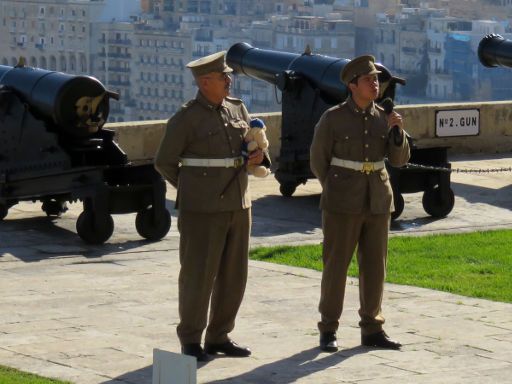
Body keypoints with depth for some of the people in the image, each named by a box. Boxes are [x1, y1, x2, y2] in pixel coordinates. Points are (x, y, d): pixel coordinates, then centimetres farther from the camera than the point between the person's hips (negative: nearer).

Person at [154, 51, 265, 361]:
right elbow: (165, 163, -1)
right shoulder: (186, 119, -8)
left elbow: (251, 146, 22)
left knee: (234, 274, 8)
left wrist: (258, 155, -1)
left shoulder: (237, 109, 10)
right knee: (198, 274, -3)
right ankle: (191, 341, 7)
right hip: (202, 208, -6)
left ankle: (220, 336, 20)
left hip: (237, 205, 6)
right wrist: (191, 192, 6)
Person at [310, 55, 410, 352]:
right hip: (342, 204, -4)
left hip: (377, 203, 4)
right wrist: (336, 196, 3)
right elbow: (319, 161, 0)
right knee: (336, 265, -1)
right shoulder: (332, 118, -8)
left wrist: (398, 131, -14)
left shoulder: (384, 118, 5)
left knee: (375, 266, 6)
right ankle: (328, 331, 9)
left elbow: (399, 159, 3)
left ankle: (372, 330, 14)